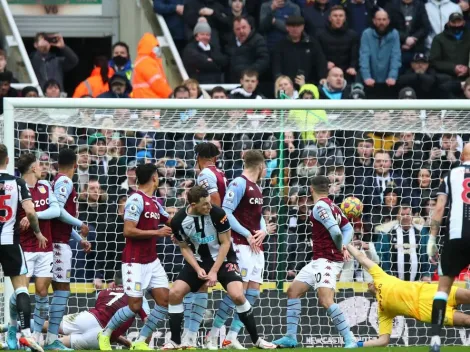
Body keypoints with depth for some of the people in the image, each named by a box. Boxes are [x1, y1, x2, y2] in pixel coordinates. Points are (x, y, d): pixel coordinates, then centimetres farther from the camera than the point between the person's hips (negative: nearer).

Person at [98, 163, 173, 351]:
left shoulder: (155, 202, 12)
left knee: (164, 300, -1)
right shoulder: (137, 200, -15)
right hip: (135, 262, -8)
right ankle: (105, 334, 15)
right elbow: (128, 231, -21)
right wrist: (157, 232, -17)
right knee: (135, 306, -6)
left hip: (152, 261, 8)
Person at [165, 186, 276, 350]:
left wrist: (214, 271, -16)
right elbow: (185, 248, 0)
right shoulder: (179, 221, -15)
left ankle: (256, 339, -4)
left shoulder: (217, 213, -23)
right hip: (198, 261, 3)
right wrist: (198, 269, -14)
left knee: (237, 295, -21)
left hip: (223, 259, -3)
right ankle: (175, 341, 3)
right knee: (175, 293, -11)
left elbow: (225, 243, -13)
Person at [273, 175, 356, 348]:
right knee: (293, 291, 15)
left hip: (327, 260, -10)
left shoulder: (320, 207, -14)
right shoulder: (333, 207, 14)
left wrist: (340, 249, -4)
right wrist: (343, 247, 1)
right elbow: (348, 229, 18)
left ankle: (350, 340, -24)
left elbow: (335, 232, -24)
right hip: (319, 261, 10)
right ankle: (291, 337, 18)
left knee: (326, 300, -22)